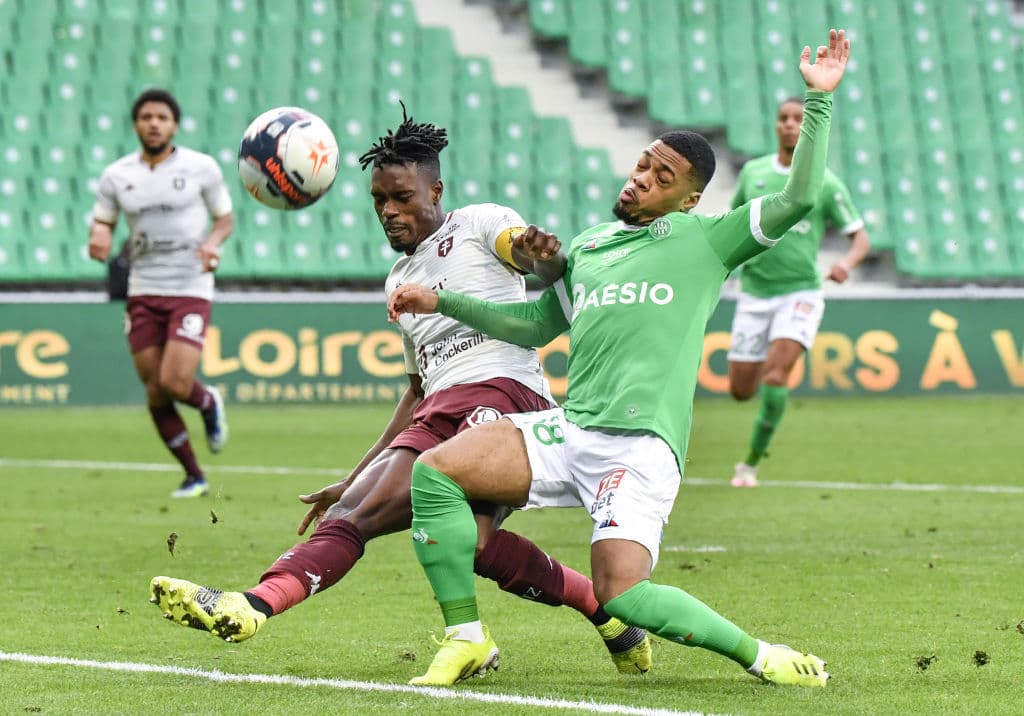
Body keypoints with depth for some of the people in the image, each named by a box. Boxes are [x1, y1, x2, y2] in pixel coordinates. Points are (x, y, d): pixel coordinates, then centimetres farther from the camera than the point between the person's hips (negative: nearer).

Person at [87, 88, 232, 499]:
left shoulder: (201, 168, -1)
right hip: (143, 292, 3)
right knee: (155, 393, 2)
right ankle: (194, 477, 18)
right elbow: (101, 221, 14)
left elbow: (225, 218, 7)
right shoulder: (116, 176, 5)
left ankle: (208, 403, 20)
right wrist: (99, 237, -10)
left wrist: (212, 243, -14)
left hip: (191, 290, -3)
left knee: (174, 383, -17)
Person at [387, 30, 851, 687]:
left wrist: (818, 101, -8)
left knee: (621, 592, -25)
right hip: (568, 429, 6)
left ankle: (757, 654, -4)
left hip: (642, 444, -6)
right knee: (433, 472, -13)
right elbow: (534, 325, 36)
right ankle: (467, 639, -2)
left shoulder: (704, 239, 6)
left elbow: (798, 198, -5)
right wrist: (442, 301, 30)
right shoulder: (587, 249, 23)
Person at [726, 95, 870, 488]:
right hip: (754, 293, 3)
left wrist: (847, 263, -22)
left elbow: (860, 237, 0)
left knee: (775, 375, -23)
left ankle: (752, 462, -10)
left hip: (800, 293, -3)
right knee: (741, 390, 3)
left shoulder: (826, 183, -4)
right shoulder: (753, 172, 5)